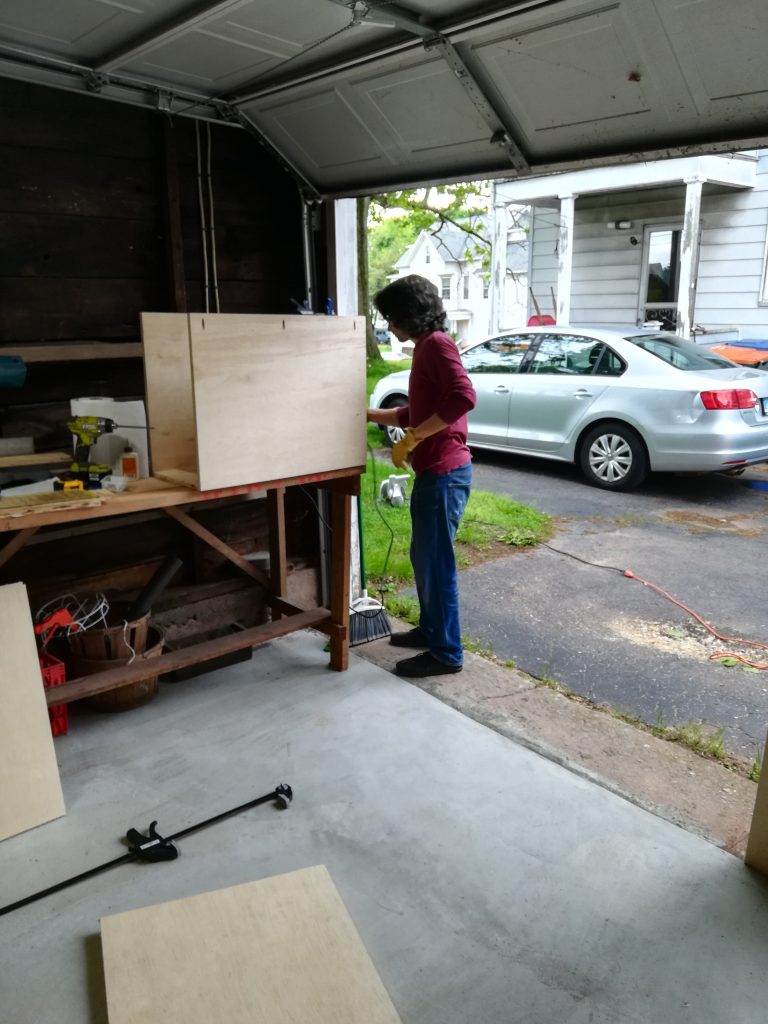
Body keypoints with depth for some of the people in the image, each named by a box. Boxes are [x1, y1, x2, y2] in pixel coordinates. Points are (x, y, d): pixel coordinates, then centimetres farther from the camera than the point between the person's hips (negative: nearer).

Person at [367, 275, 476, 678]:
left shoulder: (437, 345, -13)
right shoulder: (425, 349, 18)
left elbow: (464, 397, -28)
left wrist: (411, 440, -24)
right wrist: (366, 414, 27)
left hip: (445, 472, -11)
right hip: (432, 471, 11)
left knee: (437, 563, -2)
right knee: (422, 557, 20)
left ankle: (447, 653, 10)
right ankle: (430, 629, 35)